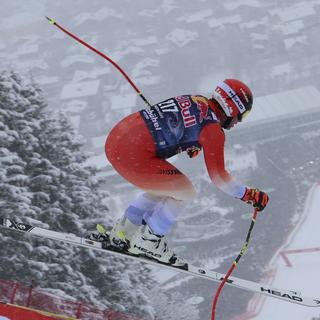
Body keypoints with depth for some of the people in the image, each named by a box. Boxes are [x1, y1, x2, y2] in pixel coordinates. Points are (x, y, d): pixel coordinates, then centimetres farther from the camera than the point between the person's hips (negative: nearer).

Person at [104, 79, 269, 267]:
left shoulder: (194, 100, 17)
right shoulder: (213, 129, -6)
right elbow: (218, 176, -4)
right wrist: (248, 195, 7)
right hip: (133, 155, -9)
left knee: (163, 190, 26)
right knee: (185, 192, 6)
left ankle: (122, 232, 31)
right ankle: (147, 242, 13)